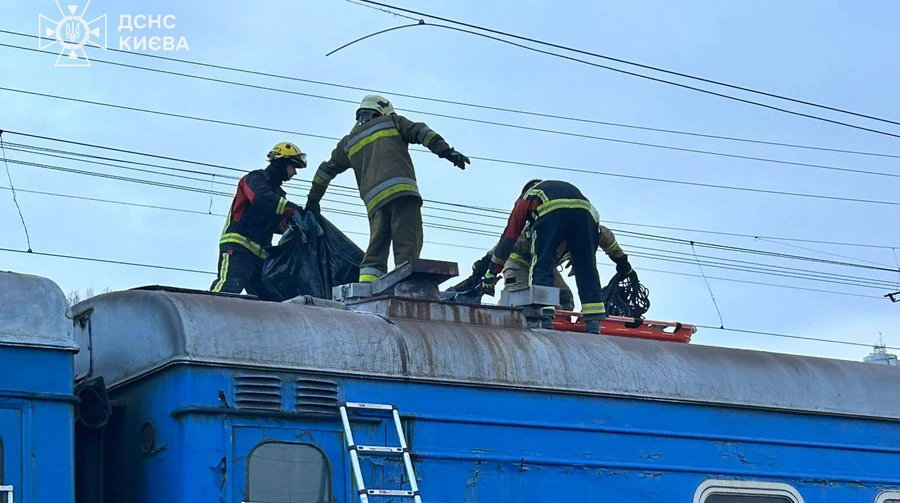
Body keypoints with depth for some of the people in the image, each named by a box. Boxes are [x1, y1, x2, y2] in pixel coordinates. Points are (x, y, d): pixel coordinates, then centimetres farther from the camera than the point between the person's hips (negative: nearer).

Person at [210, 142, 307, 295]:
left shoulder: (278, 193, 28)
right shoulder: (256, 178, 2)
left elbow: (276, 224, 15)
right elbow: (262, 199, -22)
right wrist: (295, 209, -28)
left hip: (260, 253, 9)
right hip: (238, 247, -9)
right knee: (229, 287, -28)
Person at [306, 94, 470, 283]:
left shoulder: (349, 142, 31)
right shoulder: (392, 122, 21)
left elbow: (326, 170, 37)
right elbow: (420, 132, 6)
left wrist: (312, 200, 46)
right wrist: (446, 151, -3)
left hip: (374, 200, 4)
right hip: (402, 189, -4)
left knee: (376, 248, 6)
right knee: (407, 244, -14)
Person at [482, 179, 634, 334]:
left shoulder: (525, 198, 38)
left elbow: (508, 236, 30)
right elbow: (601, 232, 43)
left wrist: (493, 271, 31)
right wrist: (620, 259, 47)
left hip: (551, 213, -3)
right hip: (585, 211, 3)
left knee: (542, 265, 0)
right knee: (587, 270, 7)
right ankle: (593, 324, 0)